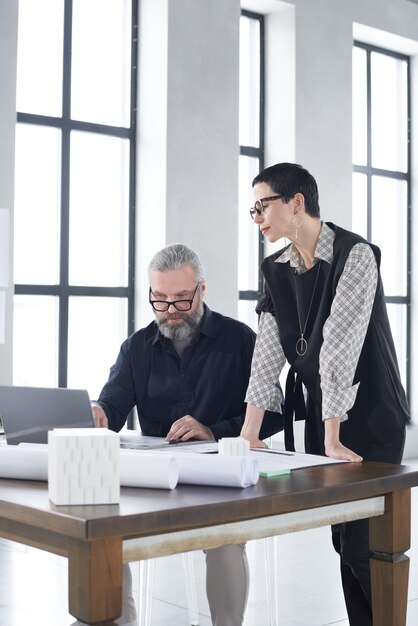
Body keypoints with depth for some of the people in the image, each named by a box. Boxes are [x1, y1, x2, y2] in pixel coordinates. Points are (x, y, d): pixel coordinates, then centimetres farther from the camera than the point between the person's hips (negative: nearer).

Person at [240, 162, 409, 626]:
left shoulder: (355, 255, -15)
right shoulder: (276, 269, 5)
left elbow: (340, 346, -21)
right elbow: (268, 350, 0)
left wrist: (333, 439, -24)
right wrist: (249, 433, -6)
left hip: (369, 419, -6)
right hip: (318, 415, 6)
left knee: (364, 543, -7)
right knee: (343, 537, 10)